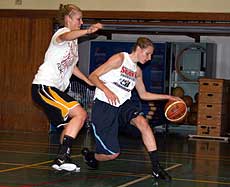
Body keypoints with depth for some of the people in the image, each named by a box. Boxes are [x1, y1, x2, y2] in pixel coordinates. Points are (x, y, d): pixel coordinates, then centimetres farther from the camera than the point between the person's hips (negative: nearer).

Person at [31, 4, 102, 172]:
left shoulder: (74, 40, 19)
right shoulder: (62, 32, -10)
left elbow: (71, 66, 31)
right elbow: (65, 37, -39)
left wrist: (89, 81, 24)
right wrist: (88, 31, -57)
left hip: (56, 89, 10)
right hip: (44, 86, -10)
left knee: (70, 124, 14)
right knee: (80, 114, -20)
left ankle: (61, 161, 20)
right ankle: (62, 157, -23)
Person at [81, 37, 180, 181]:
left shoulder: (137, 71, 13)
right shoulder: (120, 59, -10)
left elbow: (143, 94, 25)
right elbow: (93, 76, -13)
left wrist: (167, 97, 19)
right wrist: (107, 91, -30)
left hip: (123, 104, 6)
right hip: (104, 106, -6)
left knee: (142, 122, -27)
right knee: (113, 154, -8)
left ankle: (157, 168, -24)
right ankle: (89, 155, 27)